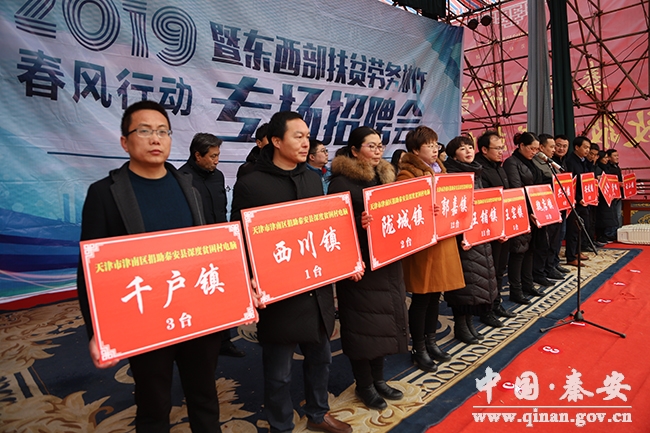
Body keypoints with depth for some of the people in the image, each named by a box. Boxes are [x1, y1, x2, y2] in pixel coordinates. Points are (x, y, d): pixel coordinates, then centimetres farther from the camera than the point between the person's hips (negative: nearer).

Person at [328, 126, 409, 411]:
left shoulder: (386, 176, 13)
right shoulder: (342, 181, -10)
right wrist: (358, 223, -33)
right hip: (360, 263, -7)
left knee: (383, 319, 14)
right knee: (364, 322, 2)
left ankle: (378, 378, 30)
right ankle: (364, 384, 21)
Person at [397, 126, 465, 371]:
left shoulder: (440, 169, 17)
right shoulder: (408, 173, -9)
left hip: (442, 239, 8)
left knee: (435, 294, 15)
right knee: (421, 297, 1)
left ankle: (430, 342, 30)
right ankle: (418, 349, 16)